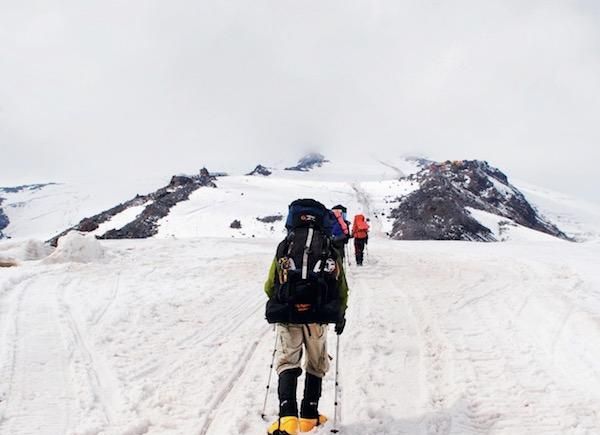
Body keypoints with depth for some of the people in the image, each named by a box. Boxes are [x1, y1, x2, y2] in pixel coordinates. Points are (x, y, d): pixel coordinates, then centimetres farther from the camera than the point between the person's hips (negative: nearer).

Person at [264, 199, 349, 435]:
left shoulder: (284, 248, 5)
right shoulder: (331, 252, 6)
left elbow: (270, 287, 8)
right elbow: (342, 290, 8)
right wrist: (340, 316, 24)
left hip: (287, 316, -1)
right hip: (318, 317, 1)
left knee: (287, 364, 7)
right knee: (316, 365, 19)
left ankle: (287, 416, -10)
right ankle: (309, 415, 25)